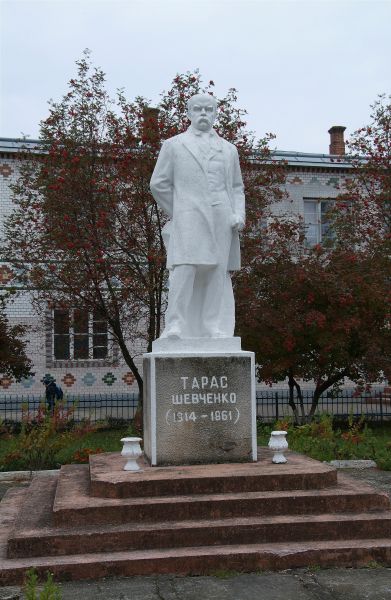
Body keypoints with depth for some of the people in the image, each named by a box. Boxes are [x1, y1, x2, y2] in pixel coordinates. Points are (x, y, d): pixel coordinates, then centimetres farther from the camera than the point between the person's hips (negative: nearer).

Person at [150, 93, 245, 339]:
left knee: (218, 273, 0)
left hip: (222, 223, 3)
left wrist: (239, 215, 6)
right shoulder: (173, 145, 13)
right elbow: (159, 183, 11)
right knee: (184, 271, -14)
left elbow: (237, 188, 22)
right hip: (188, 221, -3)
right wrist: (178, 212, 7)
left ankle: (217, 331, 2)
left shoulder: (229, 149, 22)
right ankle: (176, 327, -11)